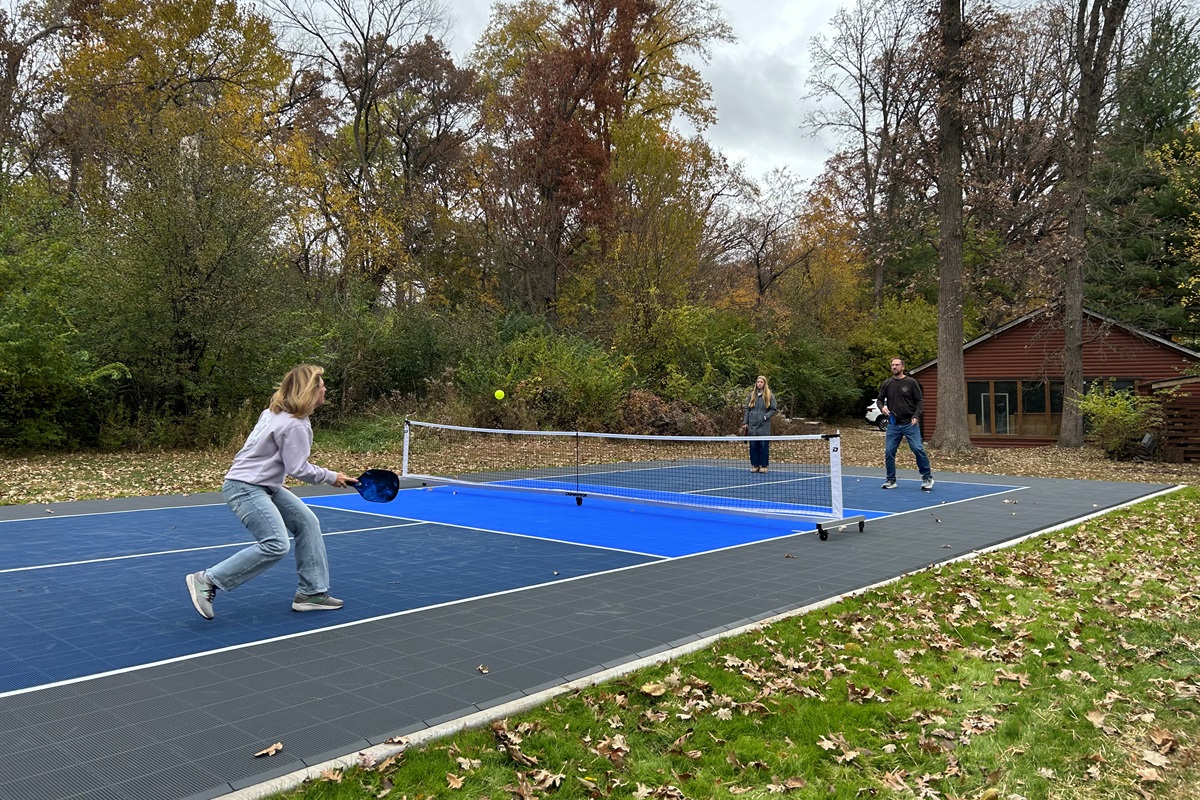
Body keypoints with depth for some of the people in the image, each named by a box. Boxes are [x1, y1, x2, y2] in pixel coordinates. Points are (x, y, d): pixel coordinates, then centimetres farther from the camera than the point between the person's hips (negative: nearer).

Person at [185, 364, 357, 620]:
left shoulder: (276, 411, 9)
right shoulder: (295, 426, -19)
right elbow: (299, 469, -17)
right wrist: (331, 477, -5)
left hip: (265, 486, 11)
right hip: (245, 488, -11)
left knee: (307, 522, 7)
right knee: (276, 545, -21)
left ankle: (312, 592, 10)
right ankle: (207, 580, -11)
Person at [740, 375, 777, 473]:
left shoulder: (769, 396, 2)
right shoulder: (752, 395, 10)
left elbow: (773, 409, 2)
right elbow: (747, 409, 11)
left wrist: (765, 417, -13)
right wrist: (745, 423, 5)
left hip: (764, 426, -3)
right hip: (752, 425, 3)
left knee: (764, 446, -1)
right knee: (753, 445, 4)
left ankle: (763, 465, 6)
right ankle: (755, 465, 11)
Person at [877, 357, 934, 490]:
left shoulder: (911, 382, -2)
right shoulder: (887, 384, 7)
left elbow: (920, 400, -1)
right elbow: (880, 399, 15)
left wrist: (916, 416, -14)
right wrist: (882, 407, -7)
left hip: (910, 424, -3)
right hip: (893, 425, 3)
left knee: (918, 449, -11)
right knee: (889, 452, 2)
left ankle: (927, 478, 4)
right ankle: (891, 480, 15)